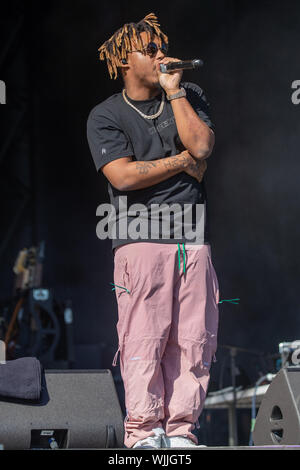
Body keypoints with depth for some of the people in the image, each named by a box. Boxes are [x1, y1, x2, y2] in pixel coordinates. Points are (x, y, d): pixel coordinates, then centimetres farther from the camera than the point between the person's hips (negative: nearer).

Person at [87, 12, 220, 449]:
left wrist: (174, 90, -1)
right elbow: (123, 175, -8)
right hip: (141, 240, -3)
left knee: (194, 340, -2)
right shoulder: (105, 115, 6)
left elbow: (202, 145, -3)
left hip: (193, 240, 3)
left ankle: (181, 430, 4)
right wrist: (182, 161, -1)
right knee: (144, 340, -8)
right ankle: (144, 432, -2)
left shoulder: (189, 96, 16)